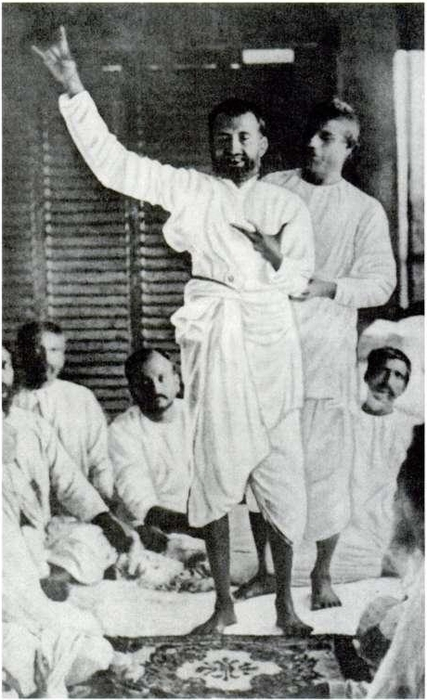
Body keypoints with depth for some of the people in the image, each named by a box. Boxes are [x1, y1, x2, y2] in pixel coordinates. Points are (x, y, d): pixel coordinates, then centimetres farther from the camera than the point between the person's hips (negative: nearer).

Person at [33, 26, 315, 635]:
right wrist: (73, 89, -7)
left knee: (281, 474, 1)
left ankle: (285, 602, 15)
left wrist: (266, 245, -13)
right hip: (212, 343, 0)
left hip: (269, 345, 1)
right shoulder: (190, 189, 7)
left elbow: (298, 279, 6)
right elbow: (111, 162, 0)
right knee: (213, 474, 5)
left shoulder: (287, 205, 11)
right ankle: (224, 604, 18)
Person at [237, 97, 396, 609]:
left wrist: (328, 286, -17)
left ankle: (322, 575, 19)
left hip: (323, 353, -2)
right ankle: (265, 570, 23)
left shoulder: (365, 211, 5)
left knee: (324, 464, 0)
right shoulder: (271, 187, 10)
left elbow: (381, 282, 0)